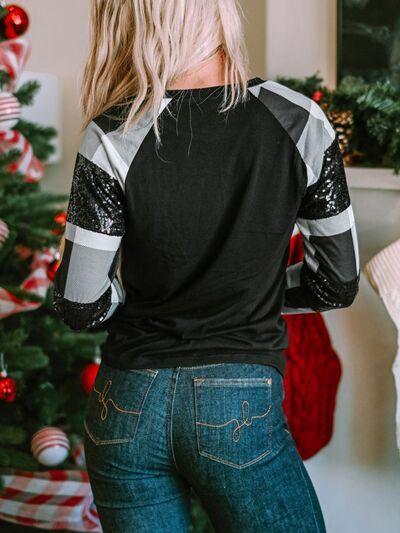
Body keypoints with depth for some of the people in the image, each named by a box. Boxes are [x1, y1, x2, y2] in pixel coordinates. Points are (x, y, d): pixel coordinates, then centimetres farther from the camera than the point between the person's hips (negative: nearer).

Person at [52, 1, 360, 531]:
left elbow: (81, 307, -6)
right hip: (240, 409, -1)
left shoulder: (113, 138, -11)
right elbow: (337, 284, 1)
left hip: (129, 407, 1)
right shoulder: (299, 122, -8)